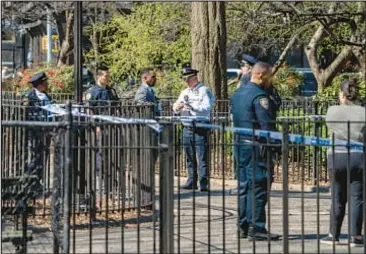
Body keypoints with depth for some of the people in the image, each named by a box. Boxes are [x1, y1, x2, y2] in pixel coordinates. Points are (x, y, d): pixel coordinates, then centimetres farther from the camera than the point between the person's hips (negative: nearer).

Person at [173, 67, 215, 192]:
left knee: (202, 157, -8)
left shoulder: (204, 91, -3)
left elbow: (207, 108, -15)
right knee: (190, 157, 10)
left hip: (200, 129, -7)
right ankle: (192, 181, 16)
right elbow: (175, 109, 15)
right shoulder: (185, 92, 19)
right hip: (187, 129, 7)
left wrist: (192, 107, -26)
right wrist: (177, 107, -8)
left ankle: (204, 183, -9)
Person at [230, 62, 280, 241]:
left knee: (244, 186, 13)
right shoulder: (260, 96, -14)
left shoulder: (237, 94, 15)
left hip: (239, 145, 9)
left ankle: (243, 226, 17)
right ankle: (256, 228, -6)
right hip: (256, 147, -9)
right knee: (258, 187, -6)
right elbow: (267, 125, -18)